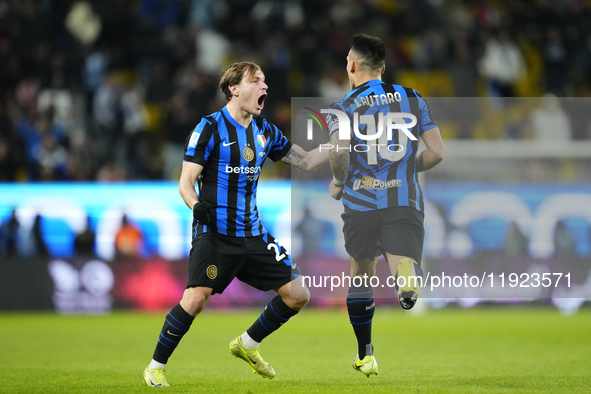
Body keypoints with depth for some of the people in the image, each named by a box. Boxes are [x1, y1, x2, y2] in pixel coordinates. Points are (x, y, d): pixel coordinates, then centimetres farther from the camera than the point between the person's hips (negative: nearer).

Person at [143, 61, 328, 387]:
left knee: (297, 295, 1)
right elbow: (186, 182, -9)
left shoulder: (264, 131, 12)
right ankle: (155, 367, -4)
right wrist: (197, 205, -30)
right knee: (195, 298, -22)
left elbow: (306, 162, 20)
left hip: (252, 234, 6)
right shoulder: (210, 128, -6)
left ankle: (247, 345, 22)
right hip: (213, 233, -6)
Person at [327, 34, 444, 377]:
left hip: (361, 202, 0)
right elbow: (437, 153, 4)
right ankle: (408, 274, -46)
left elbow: (340, 150, -19)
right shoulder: (413, 98, 9)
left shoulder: (343, 107, 0)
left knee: (361, 275, 20)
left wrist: (339, 182, 1)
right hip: (406, 202, 0)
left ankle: (365, 356, 26)